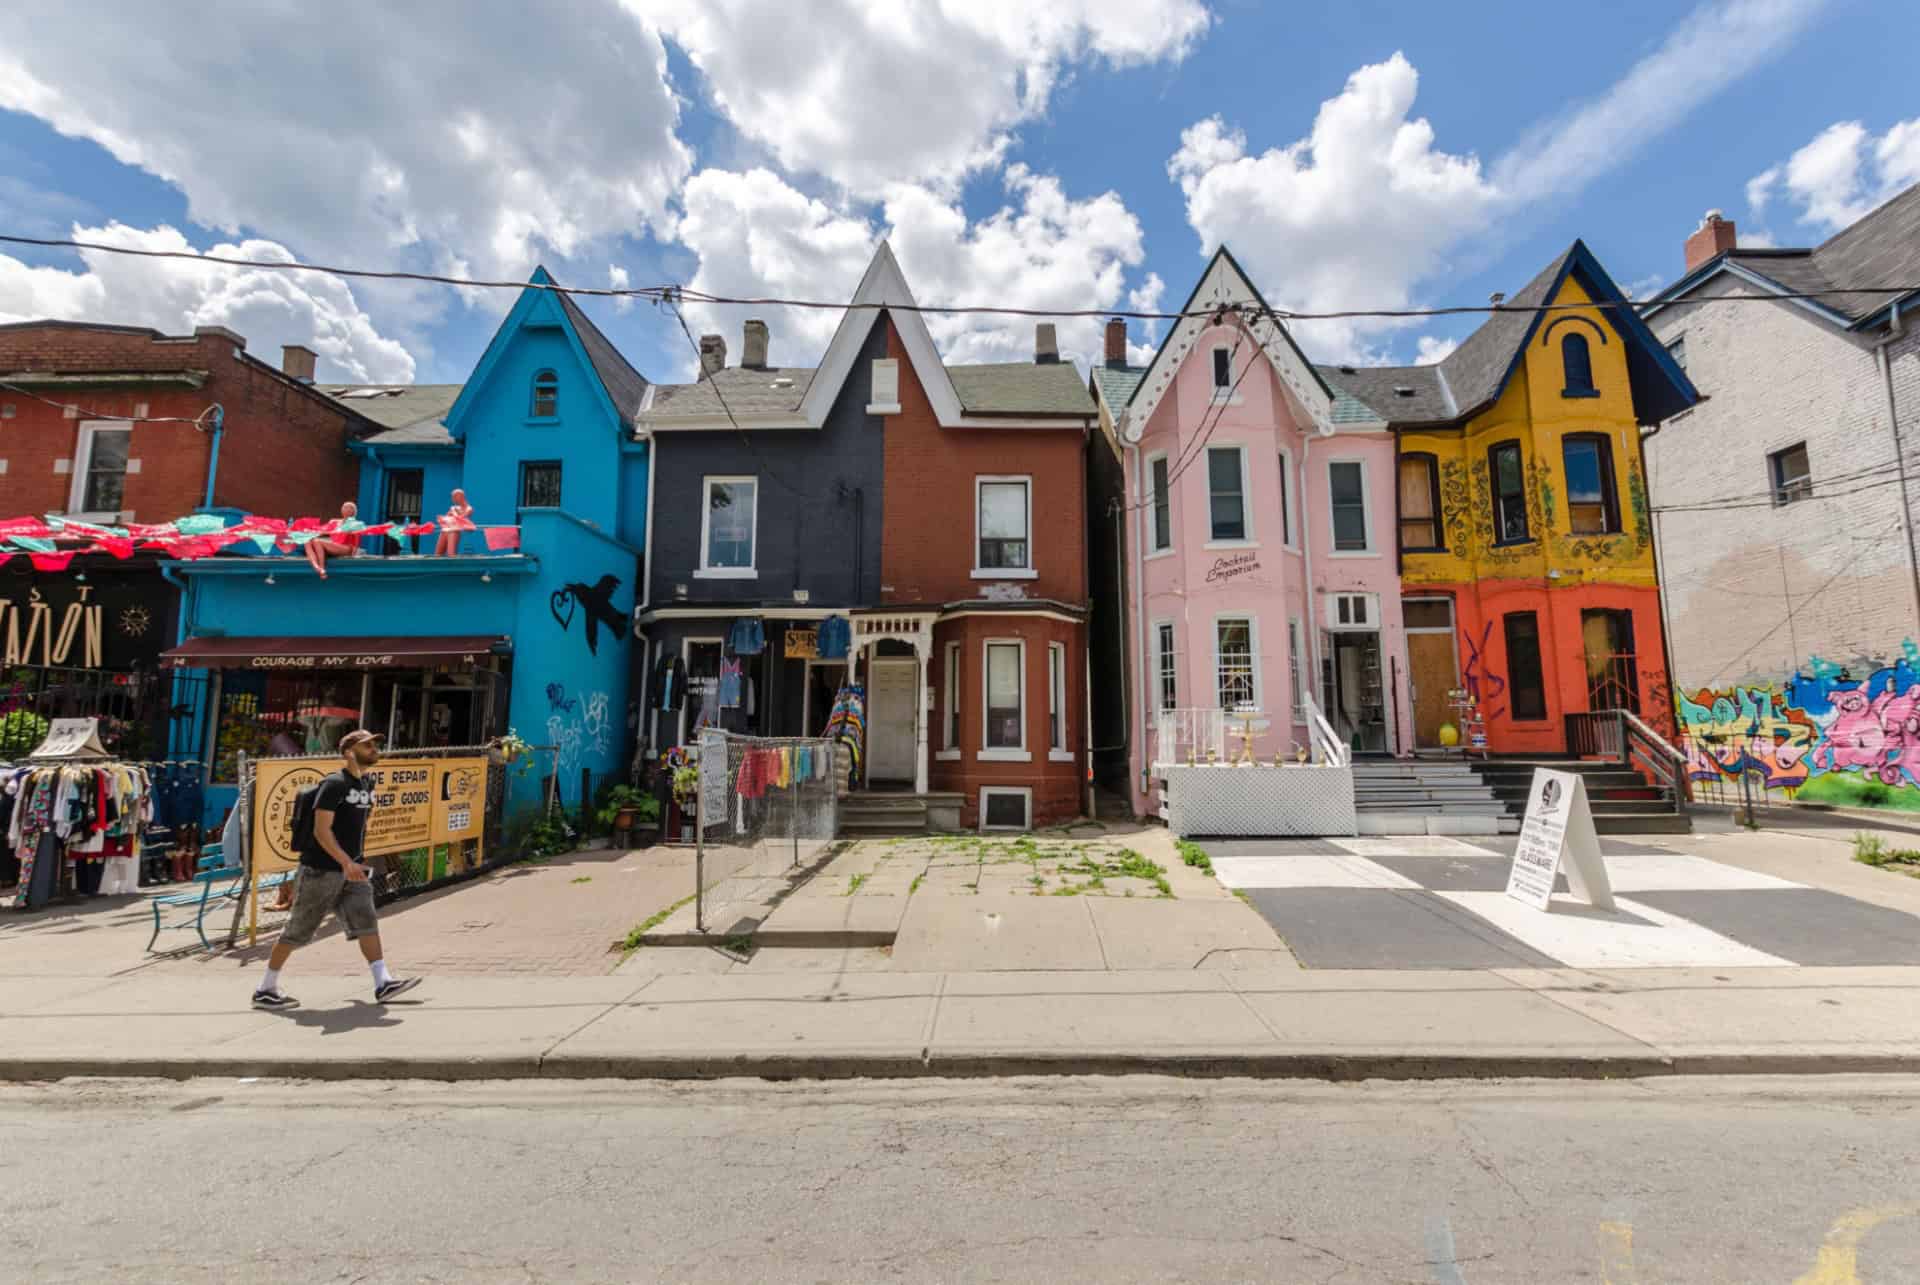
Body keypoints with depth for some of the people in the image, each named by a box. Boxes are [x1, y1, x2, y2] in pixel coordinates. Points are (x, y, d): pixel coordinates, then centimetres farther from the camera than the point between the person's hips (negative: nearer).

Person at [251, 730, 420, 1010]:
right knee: (299, 930, 5)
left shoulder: (367, 785, 10)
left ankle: (383, 983, -5)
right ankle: (265, 990, 24)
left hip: (352, 870, 7)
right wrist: (346, 862, -29)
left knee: (366, 921, -2)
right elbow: (321, 830, -21)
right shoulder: (334, 784, -15)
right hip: (321, 869, -7)